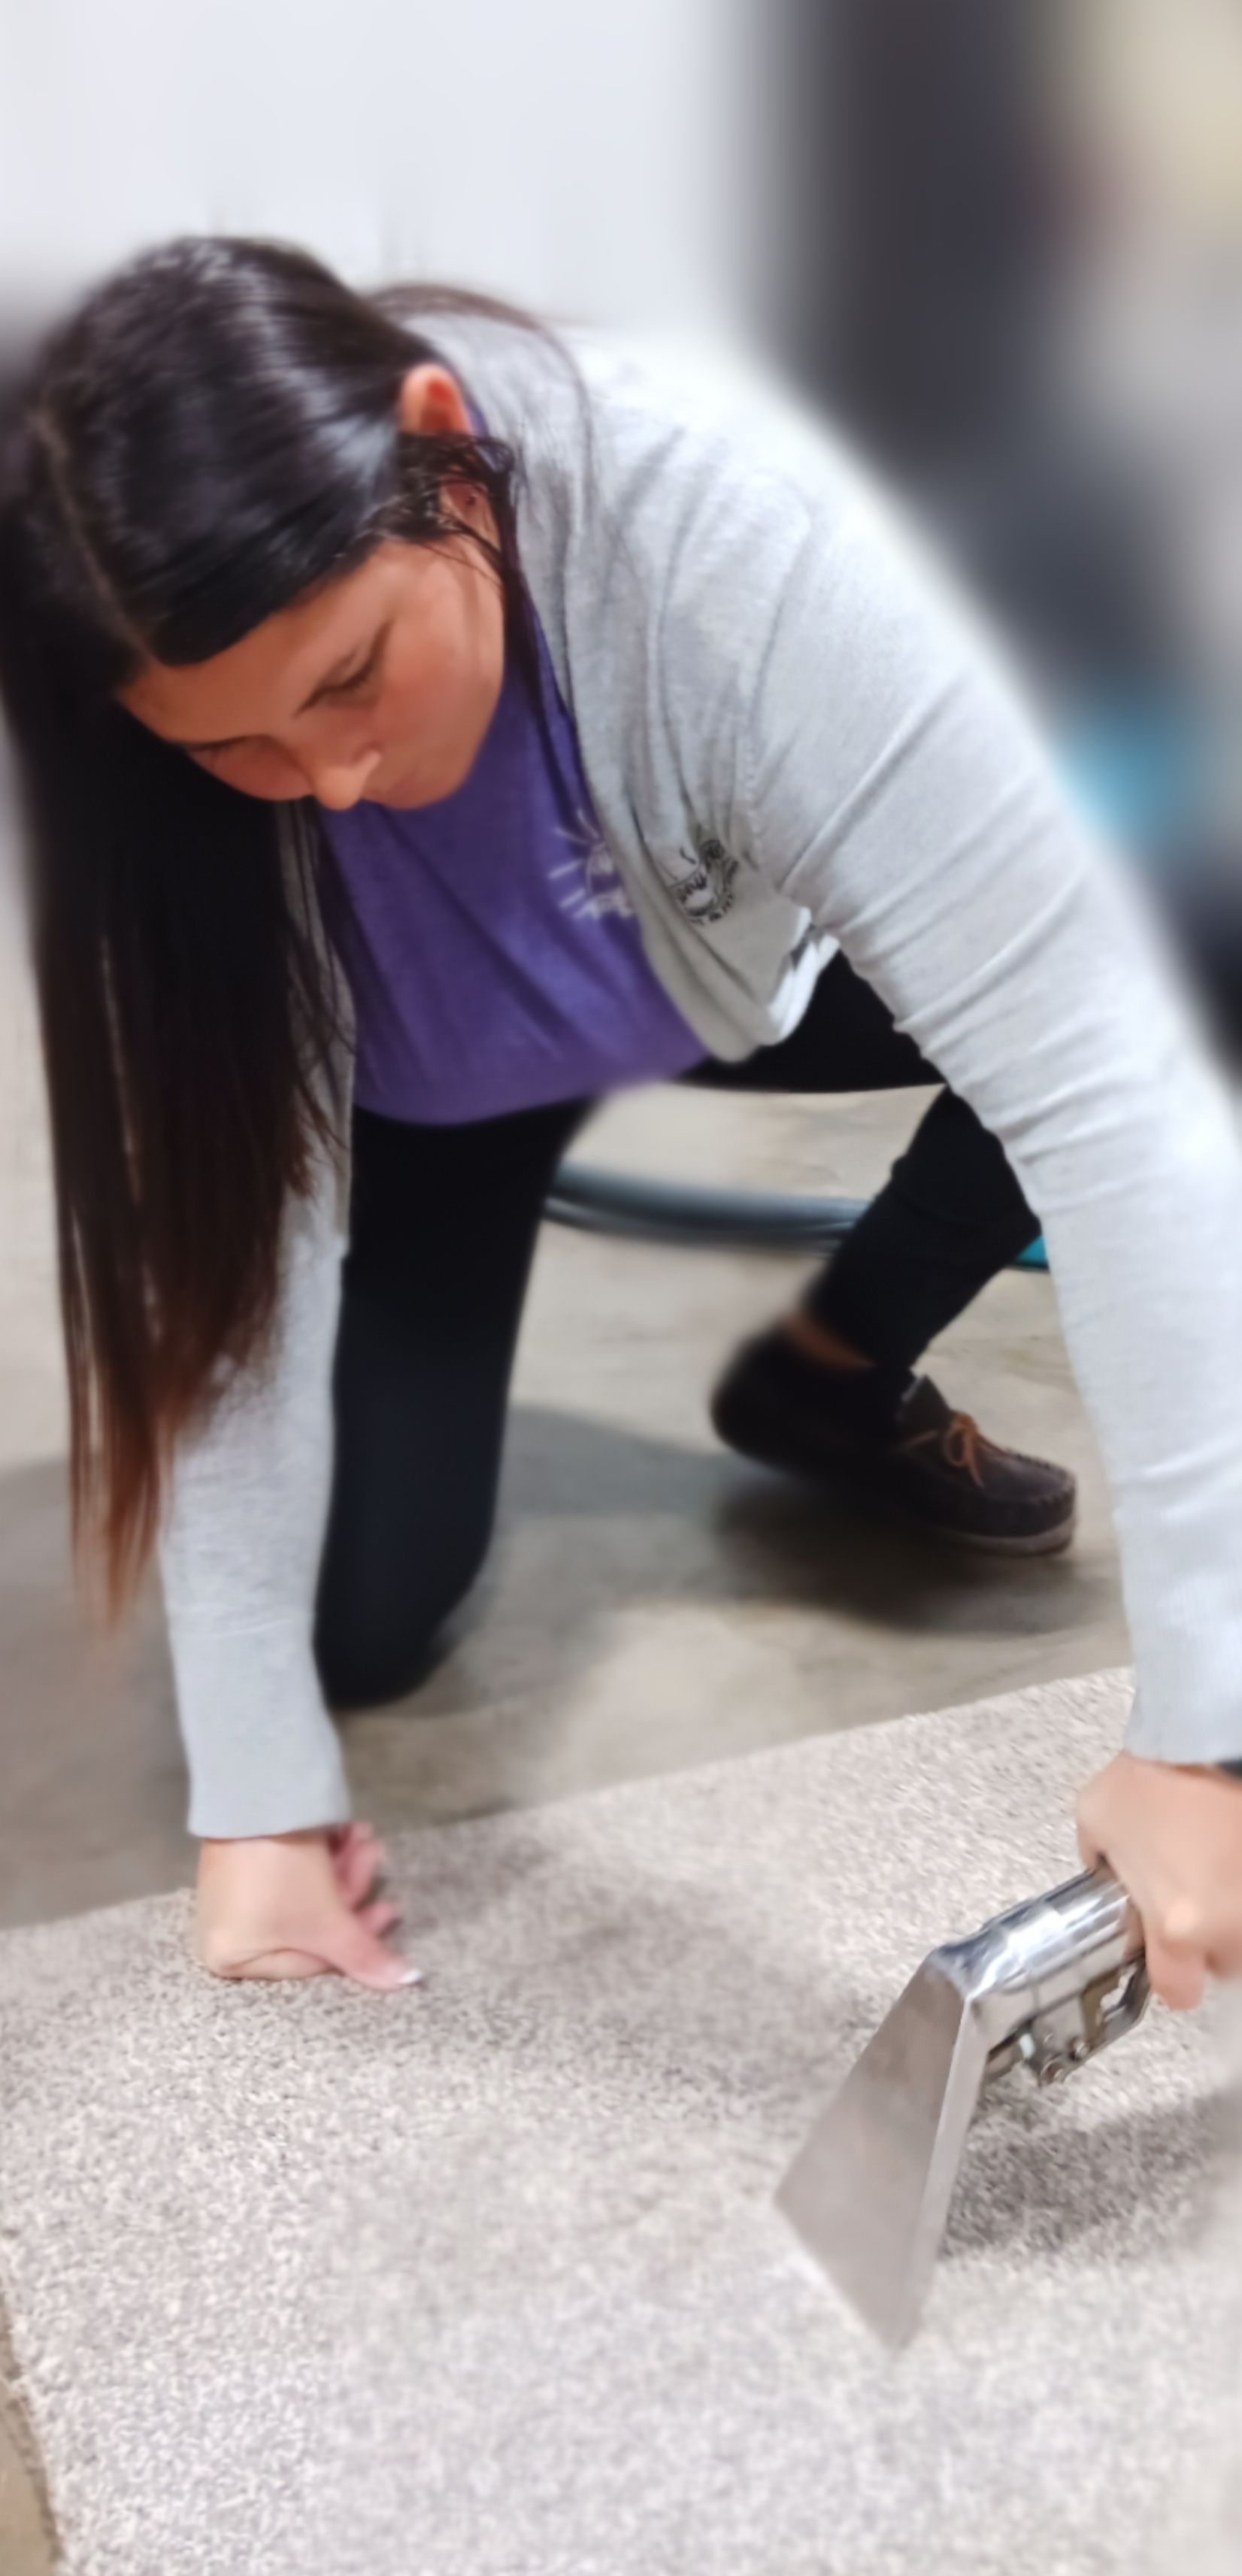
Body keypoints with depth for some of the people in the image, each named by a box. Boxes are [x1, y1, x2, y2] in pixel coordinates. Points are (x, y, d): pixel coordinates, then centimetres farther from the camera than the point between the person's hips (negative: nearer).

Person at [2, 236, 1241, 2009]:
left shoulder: (732, 544, -41)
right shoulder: (163, 749, -34)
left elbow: (1100, 1073, -43)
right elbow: (218, 1245, -29)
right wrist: (257, 1788, -31)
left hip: (732, 973, 1)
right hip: (412, 1092, 0)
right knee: (361, 1624, -14)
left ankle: (837, 1377, 1)